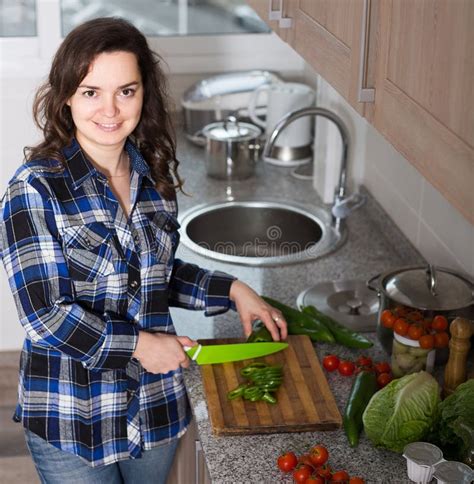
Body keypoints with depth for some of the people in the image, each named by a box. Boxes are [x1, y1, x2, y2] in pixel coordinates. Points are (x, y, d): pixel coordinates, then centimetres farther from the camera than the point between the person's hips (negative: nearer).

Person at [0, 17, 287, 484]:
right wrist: (139, 344, -17)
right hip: (72, 416, -5)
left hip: (157, 407, 5)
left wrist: (230, 288, 2)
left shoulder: (154, 175, 0)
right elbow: (44, 315, -21)